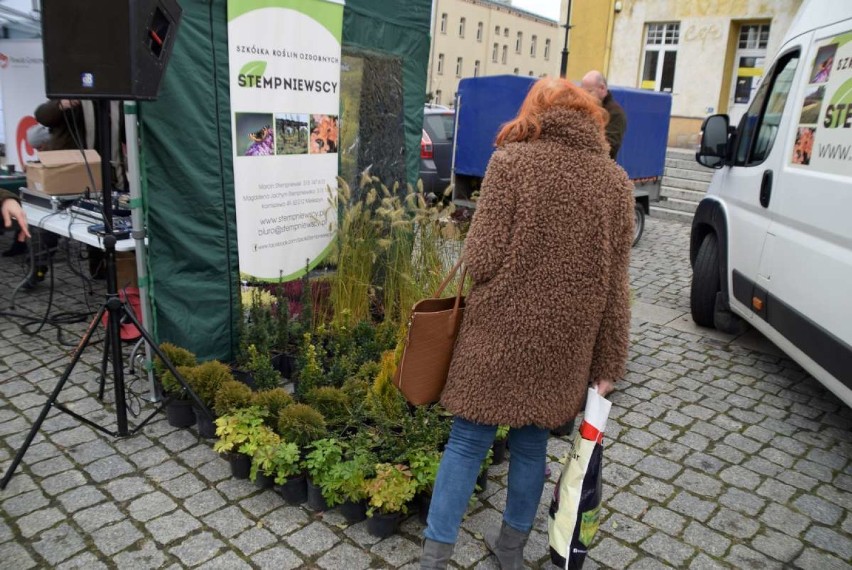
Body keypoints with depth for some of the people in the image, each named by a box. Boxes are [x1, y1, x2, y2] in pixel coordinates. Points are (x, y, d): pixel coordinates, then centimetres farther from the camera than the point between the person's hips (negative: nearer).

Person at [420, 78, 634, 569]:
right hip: (563, 346, 4)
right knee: (531, 445, 19)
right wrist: (609, 364, 8)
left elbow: (483, 260, -14)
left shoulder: (512, 162, -7)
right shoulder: (616, 182, 4)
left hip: (500, 336, -3)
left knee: (468, 442, 10)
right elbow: (615, 288, 2)